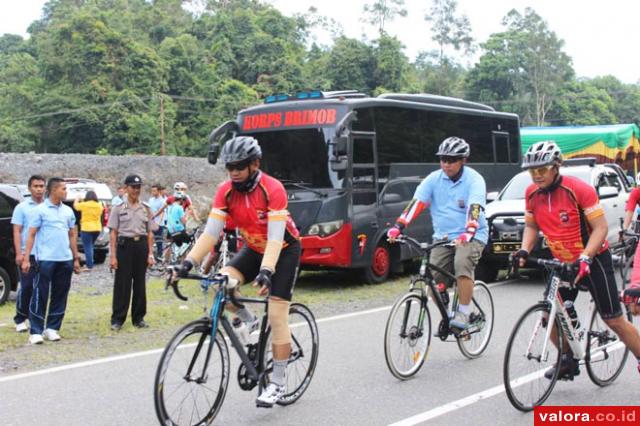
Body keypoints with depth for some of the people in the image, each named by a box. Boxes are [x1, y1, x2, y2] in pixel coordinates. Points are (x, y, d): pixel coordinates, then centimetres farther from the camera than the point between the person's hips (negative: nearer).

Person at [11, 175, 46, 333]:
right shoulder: (22, 207, 2)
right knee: (26, 288, -3)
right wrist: (19, 253, -11)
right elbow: (17, 232, -2)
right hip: (28, 254, -3)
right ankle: (20, 320, 11)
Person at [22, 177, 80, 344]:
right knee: (40, 295, -3)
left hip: (65, 260, 5)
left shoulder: (68, 211, 12)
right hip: (46, 259, -5)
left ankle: (51, 328, 17)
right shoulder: (40, 210, -2)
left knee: (60, 296, 8)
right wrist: (26, 259, -9)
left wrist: (76, 258, 15)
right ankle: (35, 331, 2)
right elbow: (31, 235, -3)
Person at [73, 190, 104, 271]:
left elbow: (75, 205, 10)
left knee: (88, 247, -4)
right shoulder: (99, 205, 2)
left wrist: (77, 198, 29)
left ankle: (89, 266, -8)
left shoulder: (84, 204, -9)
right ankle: (90, 264, 20)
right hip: (97, 228, 5)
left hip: (86, 228, -5)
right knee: (90, 246, 20)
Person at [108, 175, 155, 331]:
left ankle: (138, 318, 16)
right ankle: (117, 319, 5)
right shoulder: (119, 208, 1)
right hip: (124, 245, -3)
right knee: (122, 284, -2)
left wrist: (150, 253, 3)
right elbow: (113, 233, -1)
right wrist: (113, 256, -7)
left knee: (140, 283, 7)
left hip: (141, 245, 3)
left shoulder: (146, 209, 9)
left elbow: (150, 233, 10)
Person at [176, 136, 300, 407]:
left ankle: (278, 382, 2)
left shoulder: (272, 189, -28)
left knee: (277, 315, -10)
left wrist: (266, 271, -48)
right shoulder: (226, 191, -15)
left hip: (284, 250, -5)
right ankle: (249, 322, 7)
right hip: (254, 249, 5)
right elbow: (211, 232, -18)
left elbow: (275, 238, -34)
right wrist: (189, 262, -31)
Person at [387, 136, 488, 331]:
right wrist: (398, 226, -23)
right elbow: (417, 202, -9)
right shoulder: (434, 179, 1)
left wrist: (467, 233, -43)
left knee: (462, 265, -31)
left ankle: (464, 312, -16)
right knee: (434, 278, -9)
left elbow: (474, 208, -25)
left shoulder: (474, 180, -10)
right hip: (443, 236, 4)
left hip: (471, 236, -4)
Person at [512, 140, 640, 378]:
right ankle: (568, 362, 20)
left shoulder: (579, 189, -21)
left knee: (614, 321, -1)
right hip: (562, 263, 5)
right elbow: (531, 226, 7)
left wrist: (585, 257, -31)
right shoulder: (532, 194, -5)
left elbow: (600, 227, -20)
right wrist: (524, 250, -11)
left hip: (593, 261, -5)